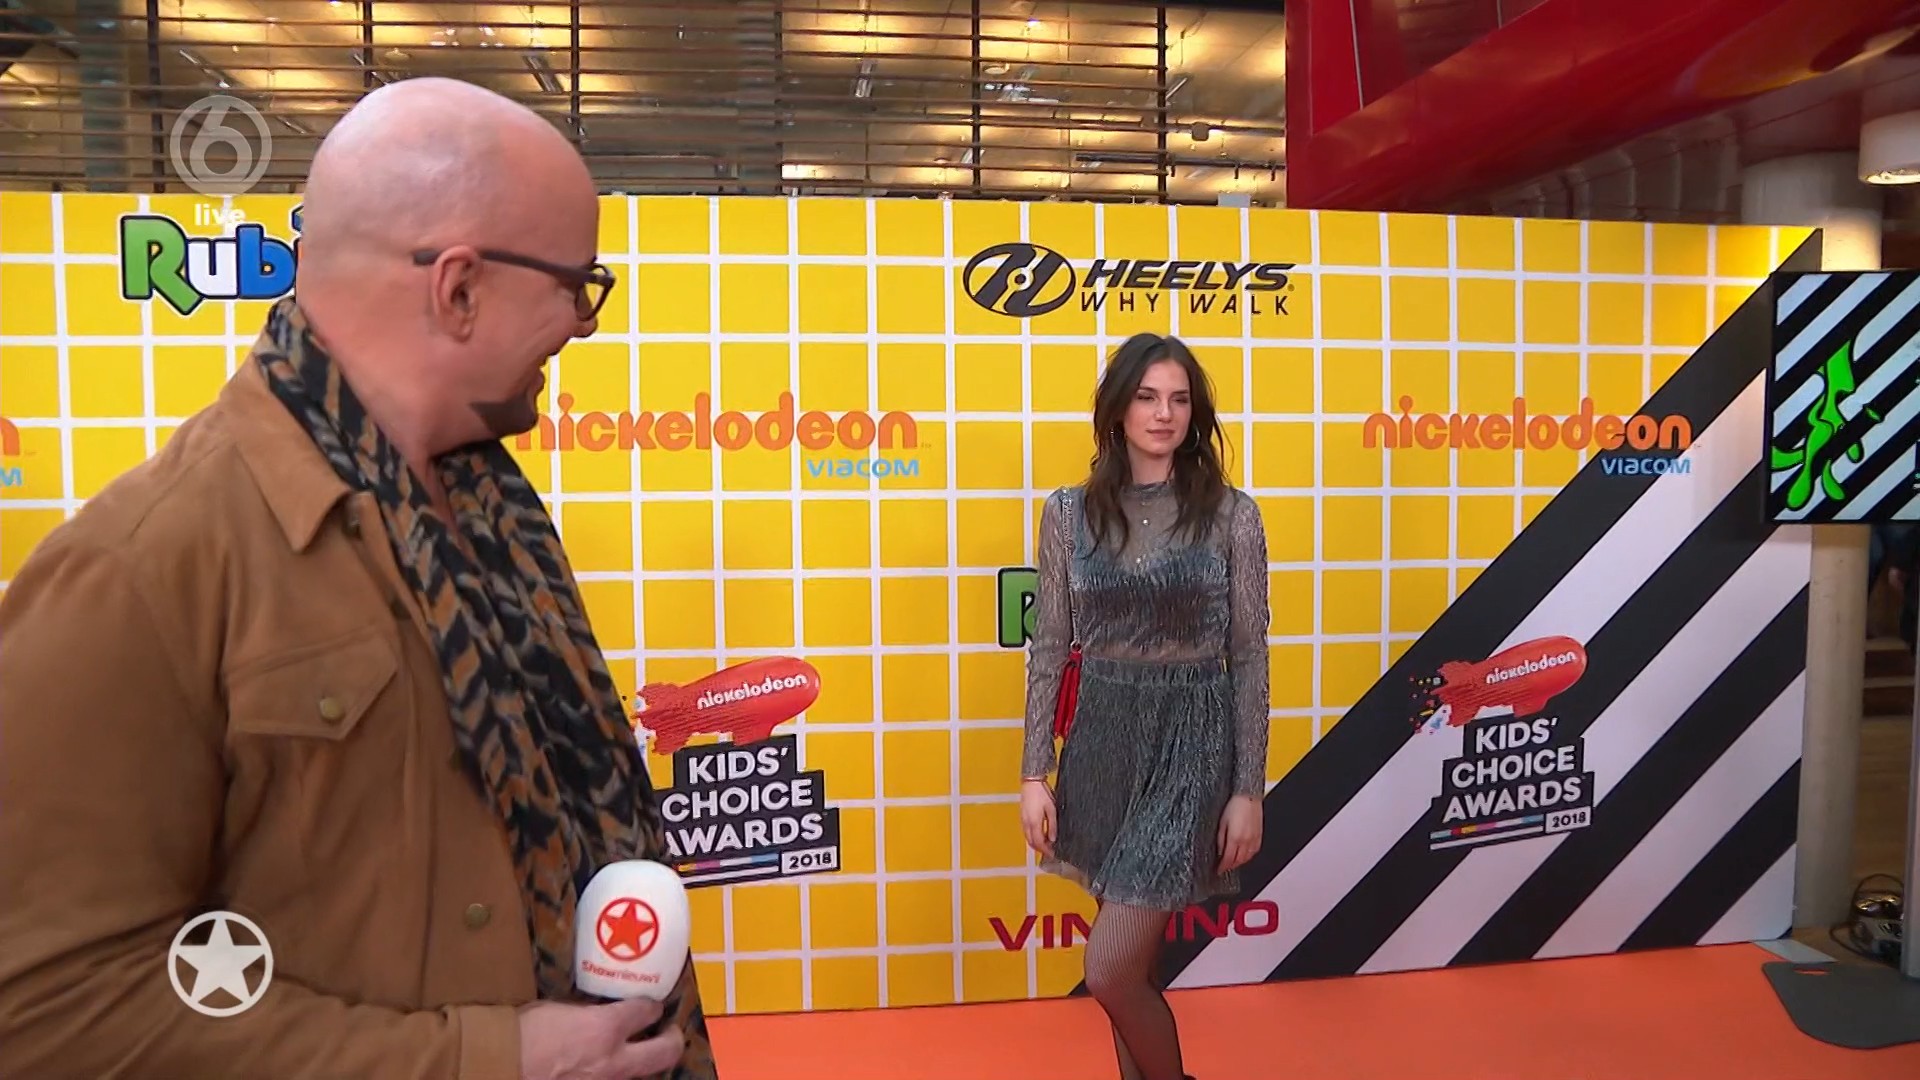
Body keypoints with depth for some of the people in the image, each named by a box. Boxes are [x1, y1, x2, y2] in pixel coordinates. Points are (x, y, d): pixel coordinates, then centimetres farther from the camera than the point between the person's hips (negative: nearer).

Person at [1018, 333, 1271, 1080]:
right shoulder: (1069, 512, 1)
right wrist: (1035, 772, 0)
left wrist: (1249, 788, -6)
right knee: (1134, 961, 15)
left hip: (1193, 744, -3)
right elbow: (1049, 648, 3)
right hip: (1102, 741, 3)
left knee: (1109, 970, -6)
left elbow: (1249, 658, -3)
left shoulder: (1231, 515, -5)